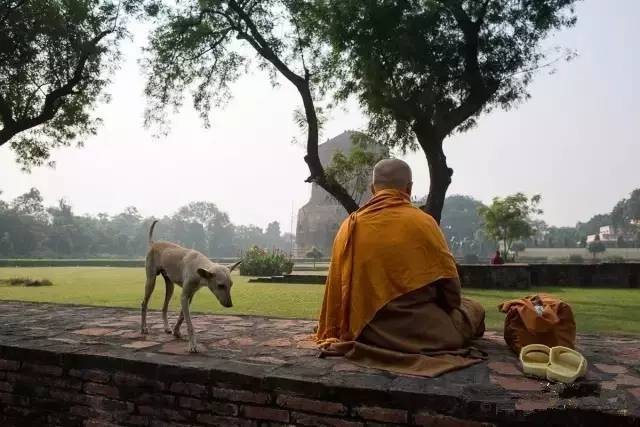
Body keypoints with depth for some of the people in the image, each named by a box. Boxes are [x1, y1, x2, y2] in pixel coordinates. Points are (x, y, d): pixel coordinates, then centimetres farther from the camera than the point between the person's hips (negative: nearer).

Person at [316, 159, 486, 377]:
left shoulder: (349, 226, -1)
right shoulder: (422, 221, -11)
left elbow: (335, 289, 4)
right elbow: (450, 288, -5)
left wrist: (334, 334, 17)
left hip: (366, 333, 5)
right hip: (422, 332, -5)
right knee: (474, 309, 22)